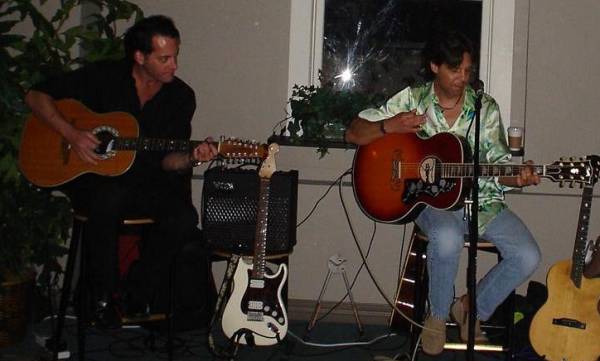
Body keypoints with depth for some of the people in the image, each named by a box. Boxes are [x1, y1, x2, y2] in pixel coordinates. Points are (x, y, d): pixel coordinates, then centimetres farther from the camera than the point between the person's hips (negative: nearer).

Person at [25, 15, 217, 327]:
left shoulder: (181, 97, 2)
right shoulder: (103, 77, -5)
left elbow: (167, 160, 0)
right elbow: (36, 95, -3)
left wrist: (190, 159, -23)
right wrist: (71, 134, -16)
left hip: (146, 184, 3)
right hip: (92, 180, -2)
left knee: (184, 217, -27)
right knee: (108, 198, -38)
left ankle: (142, 296, -4)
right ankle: (104, 295, -17)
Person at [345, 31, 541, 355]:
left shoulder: (485, 108, 4)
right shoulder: (412, 100, 0)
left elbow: (498, 165, 2)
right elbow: (354, 134, 1)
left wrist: (517, 178, -21)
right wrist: (389, 126, -19)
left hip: (481, 200, 3)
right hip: (431, 198, -3)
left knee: (527, 256, -18)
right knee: (447, 238, -38)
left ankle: (473, 309, 9)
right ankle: (437, 316, -8)